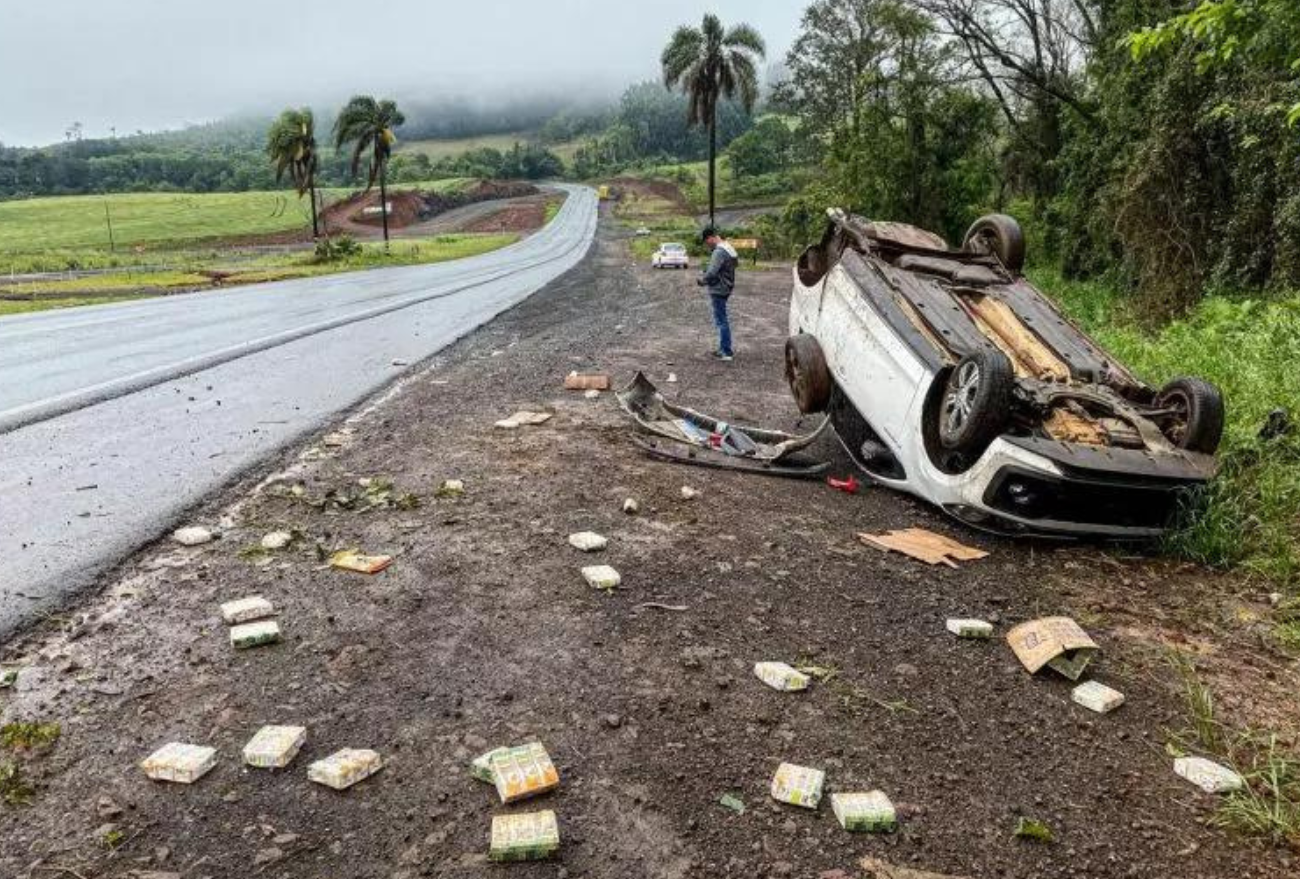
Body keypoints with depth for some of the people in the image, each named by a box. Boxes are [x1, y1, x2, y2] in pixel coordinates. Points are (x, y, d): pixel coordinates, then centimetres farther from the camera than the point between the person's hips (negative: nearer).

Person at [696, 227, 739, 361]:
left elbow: (711, 273, -26)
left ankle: (726, 352, -2)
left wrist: (701, 280, -6)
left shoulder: (719, 252, -20)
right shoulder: (729, 248, 12)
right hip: (725, 288, 10)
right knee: (722, 320, 18)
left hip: (718, 290, -10)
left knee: (721, 321, -5)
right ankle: (725, 348, 27)